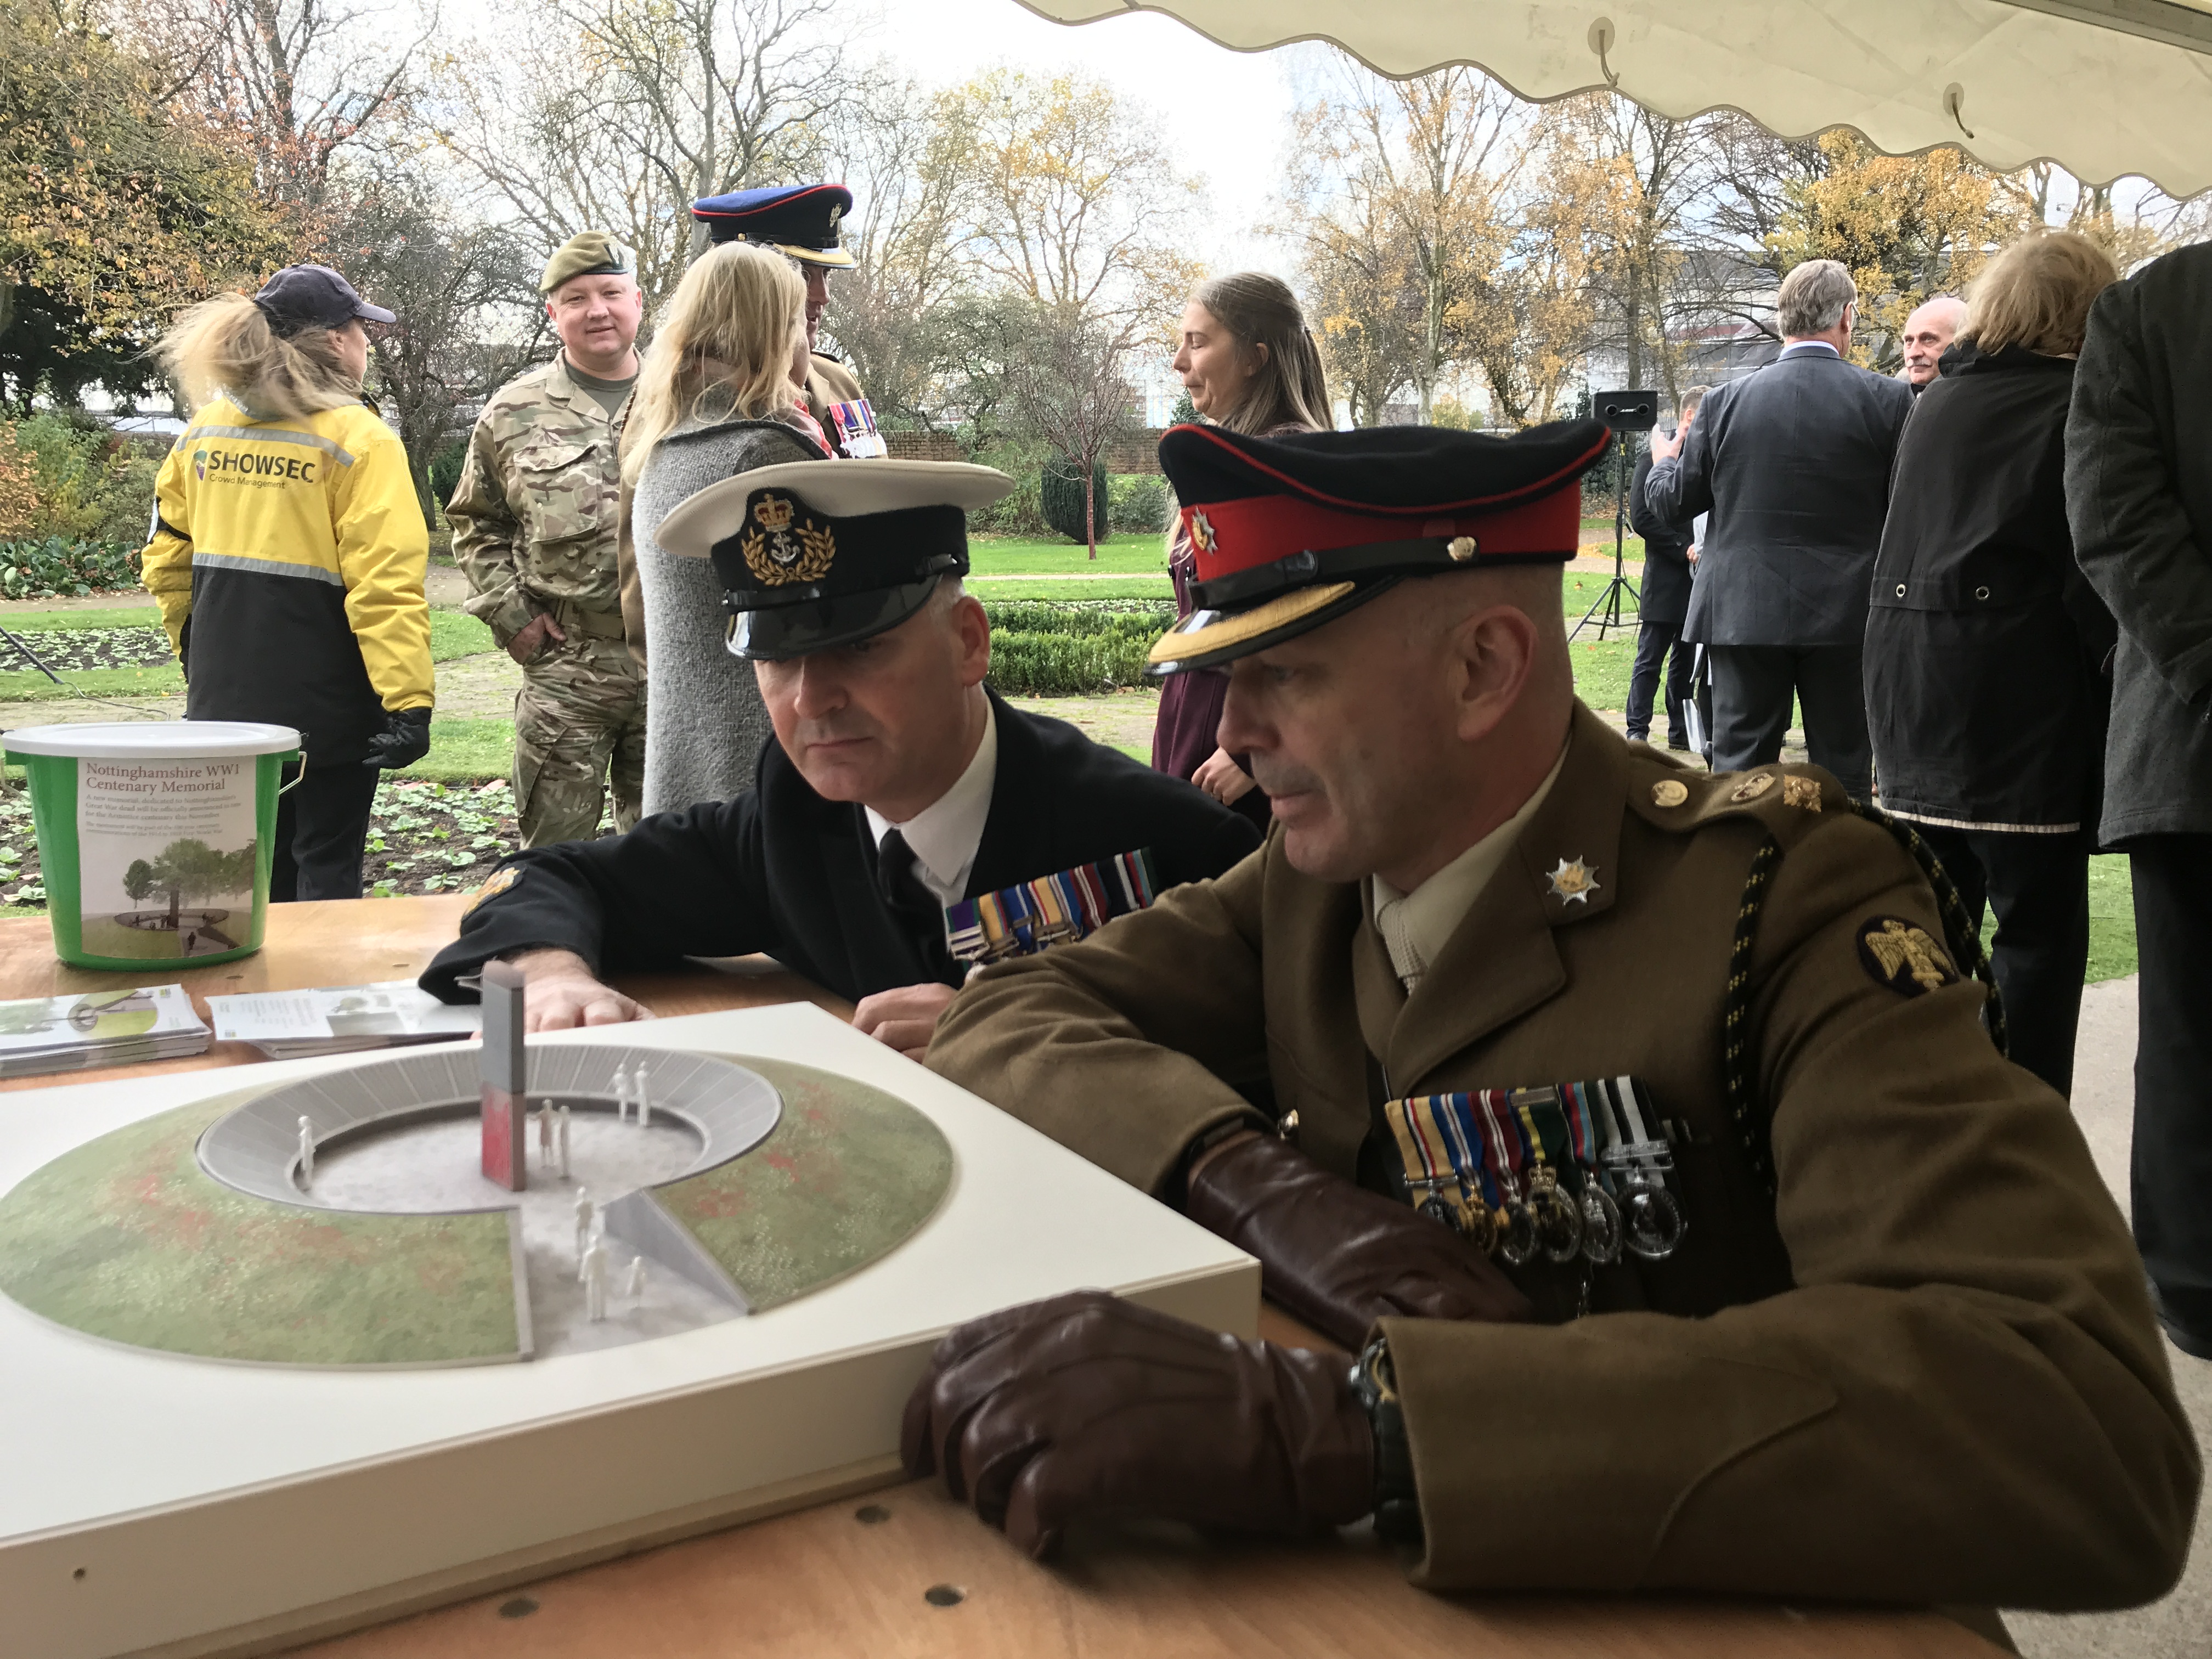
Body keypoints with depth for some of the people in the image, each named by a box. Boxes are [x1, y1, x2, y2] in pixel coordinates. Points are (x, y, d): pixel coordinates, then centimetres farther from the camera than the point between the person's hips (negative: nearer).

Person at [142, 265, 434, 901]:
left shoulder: (204, 431, 6)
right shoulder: (358, 438, -12)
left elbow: (166, 558, 11)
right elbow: (385, 584, -20)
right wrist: (410, 700, -21)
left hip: (224, 698, 6)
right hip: (326, 706, -6)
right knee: (327, 870, 5)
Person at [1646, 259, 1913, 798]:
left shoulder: (1726, 401, -2)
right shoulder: (1886, 400, -5)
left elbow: (1673, 502, 5)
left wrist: (1663, 462, 26)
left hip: (1742, 612, 1)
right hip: (1845, 614, -1)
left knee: (1739, 770, 7)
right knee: (1844, 772, 9)